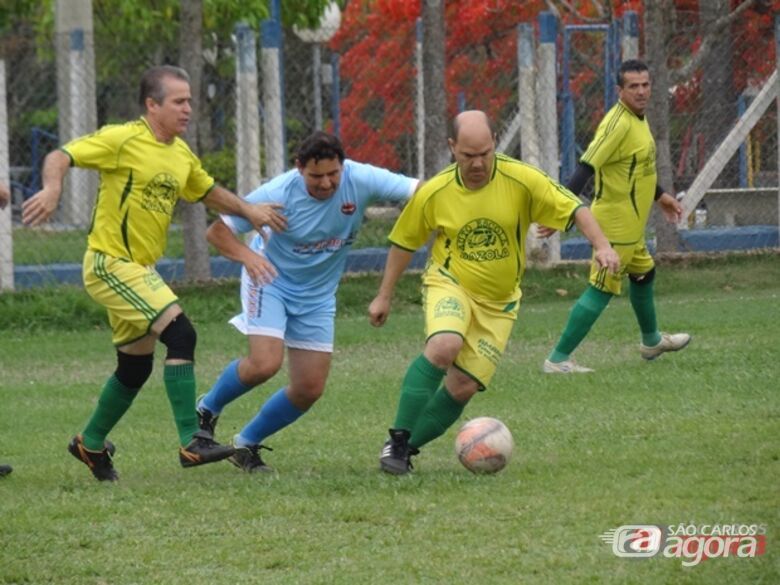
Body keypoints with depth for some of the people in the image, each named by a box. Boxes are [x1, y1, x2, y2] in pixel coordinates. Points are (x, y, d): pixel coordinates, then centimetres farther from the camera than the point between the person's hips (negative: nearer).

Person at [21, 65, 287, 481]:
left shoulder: (181, 154, 11)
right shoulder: (122, 140, -13)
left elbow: (208, 191, 30)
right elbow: (60, 157, -19)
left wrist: (248, 211, 19)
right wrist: (52, 188, -39)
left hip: (139, 269, 9)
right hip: (110, 263, -9)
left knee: (136, 366, 15)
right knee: (180, 335, -19)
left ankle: (91, 444, 34)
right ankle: (191, 442, -19)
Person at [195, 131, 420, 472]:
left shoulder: (360, 180, -21)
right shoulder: (278, 194, -25)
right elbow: (218, 231, -19)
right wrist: (247, 255, -40)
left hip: (318, 294, 4)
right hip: (271, 280, -4)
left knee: (310, 389, 1)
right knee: (265, 363, -24)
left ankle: (247, 443, 21)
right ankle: (208, 409, 5)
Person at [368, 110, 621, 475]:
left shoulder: (522, 180, -15)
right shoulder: (433, 193, -11)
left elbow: (574, 211, -10)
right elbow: (404, 242, 4)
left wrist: (602, 246, -26)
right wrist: (384, 297, 8)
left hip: (498, 303, 2)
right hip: (450, 284, -2)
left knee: (463, 388, -4)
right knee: (444, 347, -32)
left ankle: (408, 448, 16)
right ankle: (397, 441, -25)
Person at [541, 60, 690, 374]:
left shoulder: (637, 119, 8)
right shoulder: (618, 124, -23)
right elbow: (585, 168, -29)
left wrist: (659, 196, 31)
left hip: (631, 225, 10)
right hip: (616, 225, -10)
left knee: (644, 274, 27)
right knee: (602, 289, -8)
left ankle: (651, 341, 49)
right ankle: (558, 359, -7)